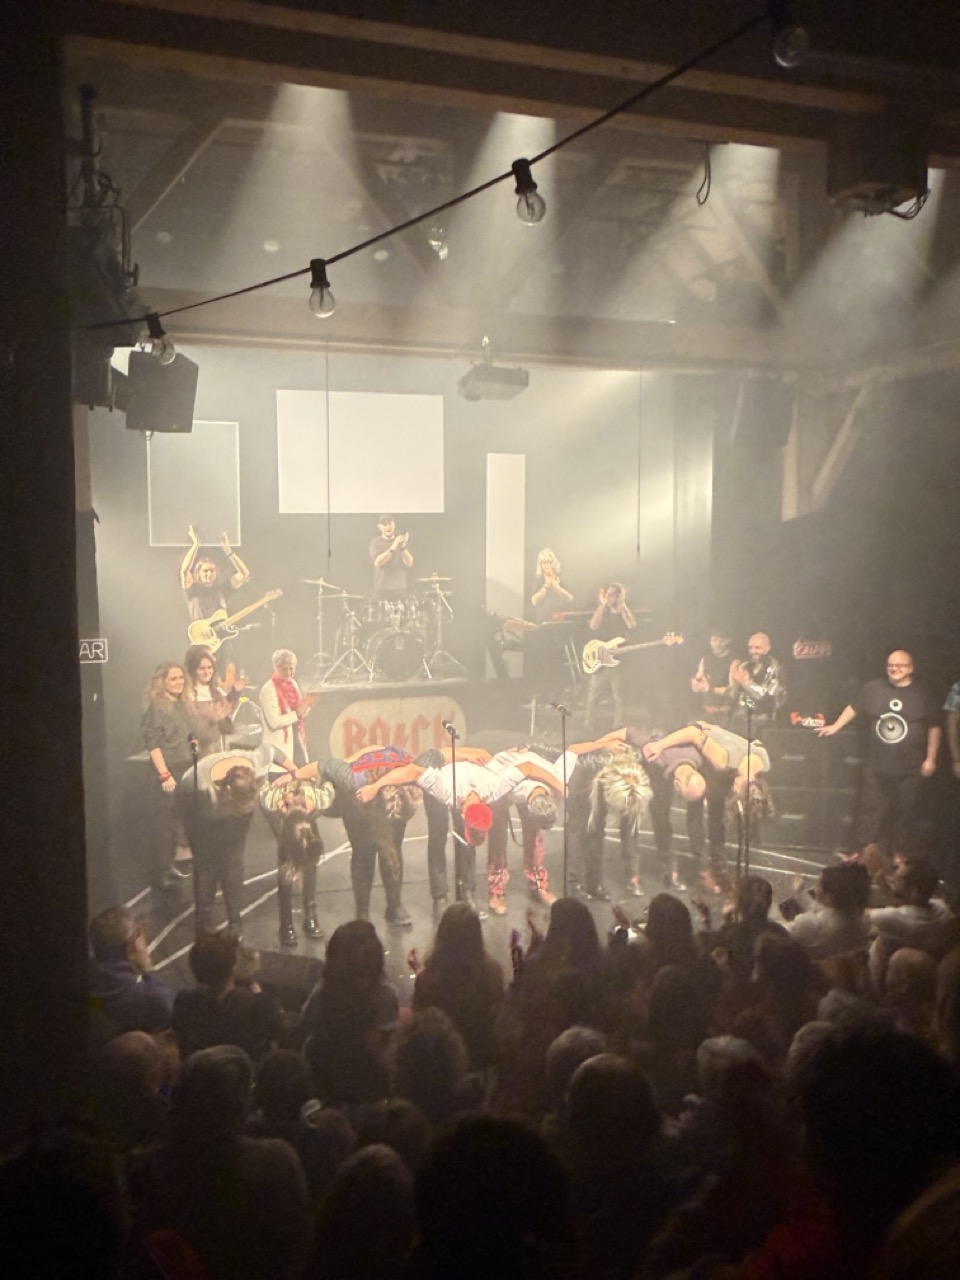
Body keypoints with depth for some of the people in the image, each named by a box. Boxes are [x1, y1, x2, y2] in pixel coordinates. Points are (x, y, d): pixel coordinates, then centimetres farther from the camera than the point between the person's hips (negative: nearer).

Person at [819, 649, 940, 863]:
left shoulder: (921, 694, 1)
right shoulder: (873, 688, 1)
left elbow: (934, 728, 6)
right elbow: (854, 708, 14)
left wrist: (931, 759, 3)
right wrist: (835, 727, 7)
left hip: (909, 770, 0)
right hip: (877, 767, 0)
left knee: (903, 814, 8)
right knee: (872, 812, 1)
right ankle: (864, 853, 10)